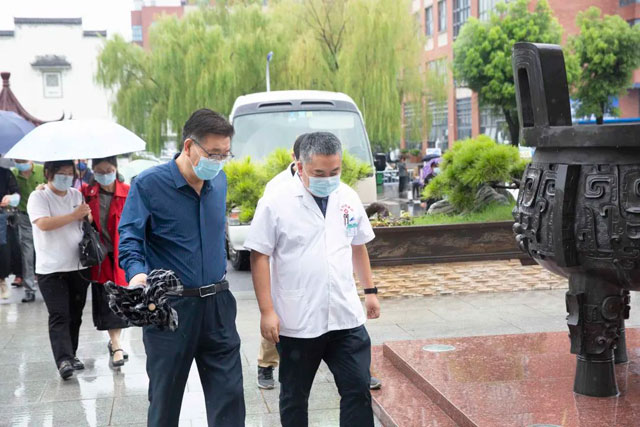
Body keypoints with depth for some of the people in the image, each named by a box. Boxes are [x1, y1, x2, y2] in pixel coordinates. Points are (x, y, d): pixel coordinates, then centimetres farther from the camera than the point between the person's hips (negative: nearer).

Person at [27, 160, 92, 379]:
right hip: (51, 269, -5)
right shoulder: (38, 197, -4)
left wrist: (87, 215, -4)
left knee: (75, 315, 11)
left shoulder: (77, 195, 13)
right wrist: (74, 215, -18)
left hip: (78, 266, 5)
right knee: (59, 316, -12)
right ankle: (63, 360, -19)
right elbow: (44, 223, -20)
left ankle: (71, 354, 24)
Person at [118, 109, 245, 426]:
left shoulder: (219, 181, 6)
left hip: (217, 304, 4)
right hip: (169, 307, -4)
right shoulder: (148, 184, -11)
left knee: (229, 395, 3)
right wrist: (137, 273, -29)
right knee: (165, 398, 11)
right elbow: (129, 238, -12)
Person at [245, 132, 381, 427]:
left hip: (346, 318, 3)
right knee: (294, 397, 13)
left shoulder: (348, 198, 4)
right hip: (296, 324, -3)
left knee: (358, 389, 4)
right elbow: (259, 257, -9)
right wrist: (267, 311, -13)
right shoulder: (275, 203, -10)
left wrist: (370, 290, 17)